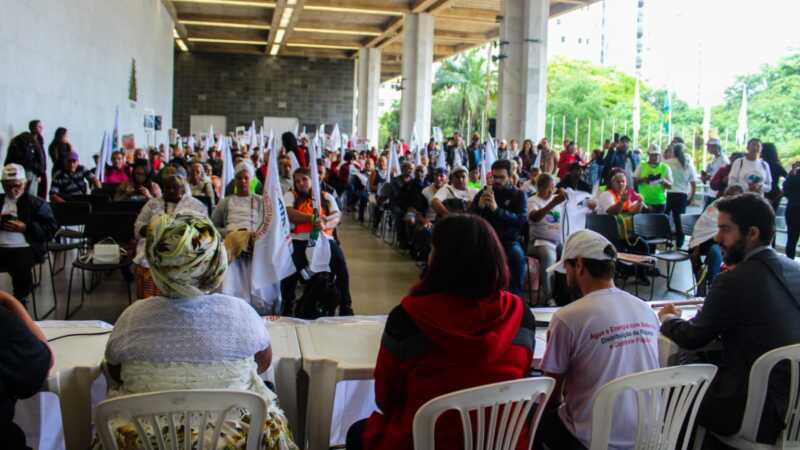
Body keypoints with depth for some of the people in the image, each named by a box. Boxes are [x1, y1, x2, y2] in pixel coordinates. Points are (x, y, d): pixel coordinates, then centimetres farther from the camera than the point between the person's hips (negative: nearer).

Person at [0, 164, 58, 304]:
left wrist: (25, 228, -10)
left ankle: (20, 301, -10)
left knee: (20, 268, -35)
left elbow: (52, 228, 3)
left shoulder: (36, 203, 11)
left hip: (24, 247, -3)